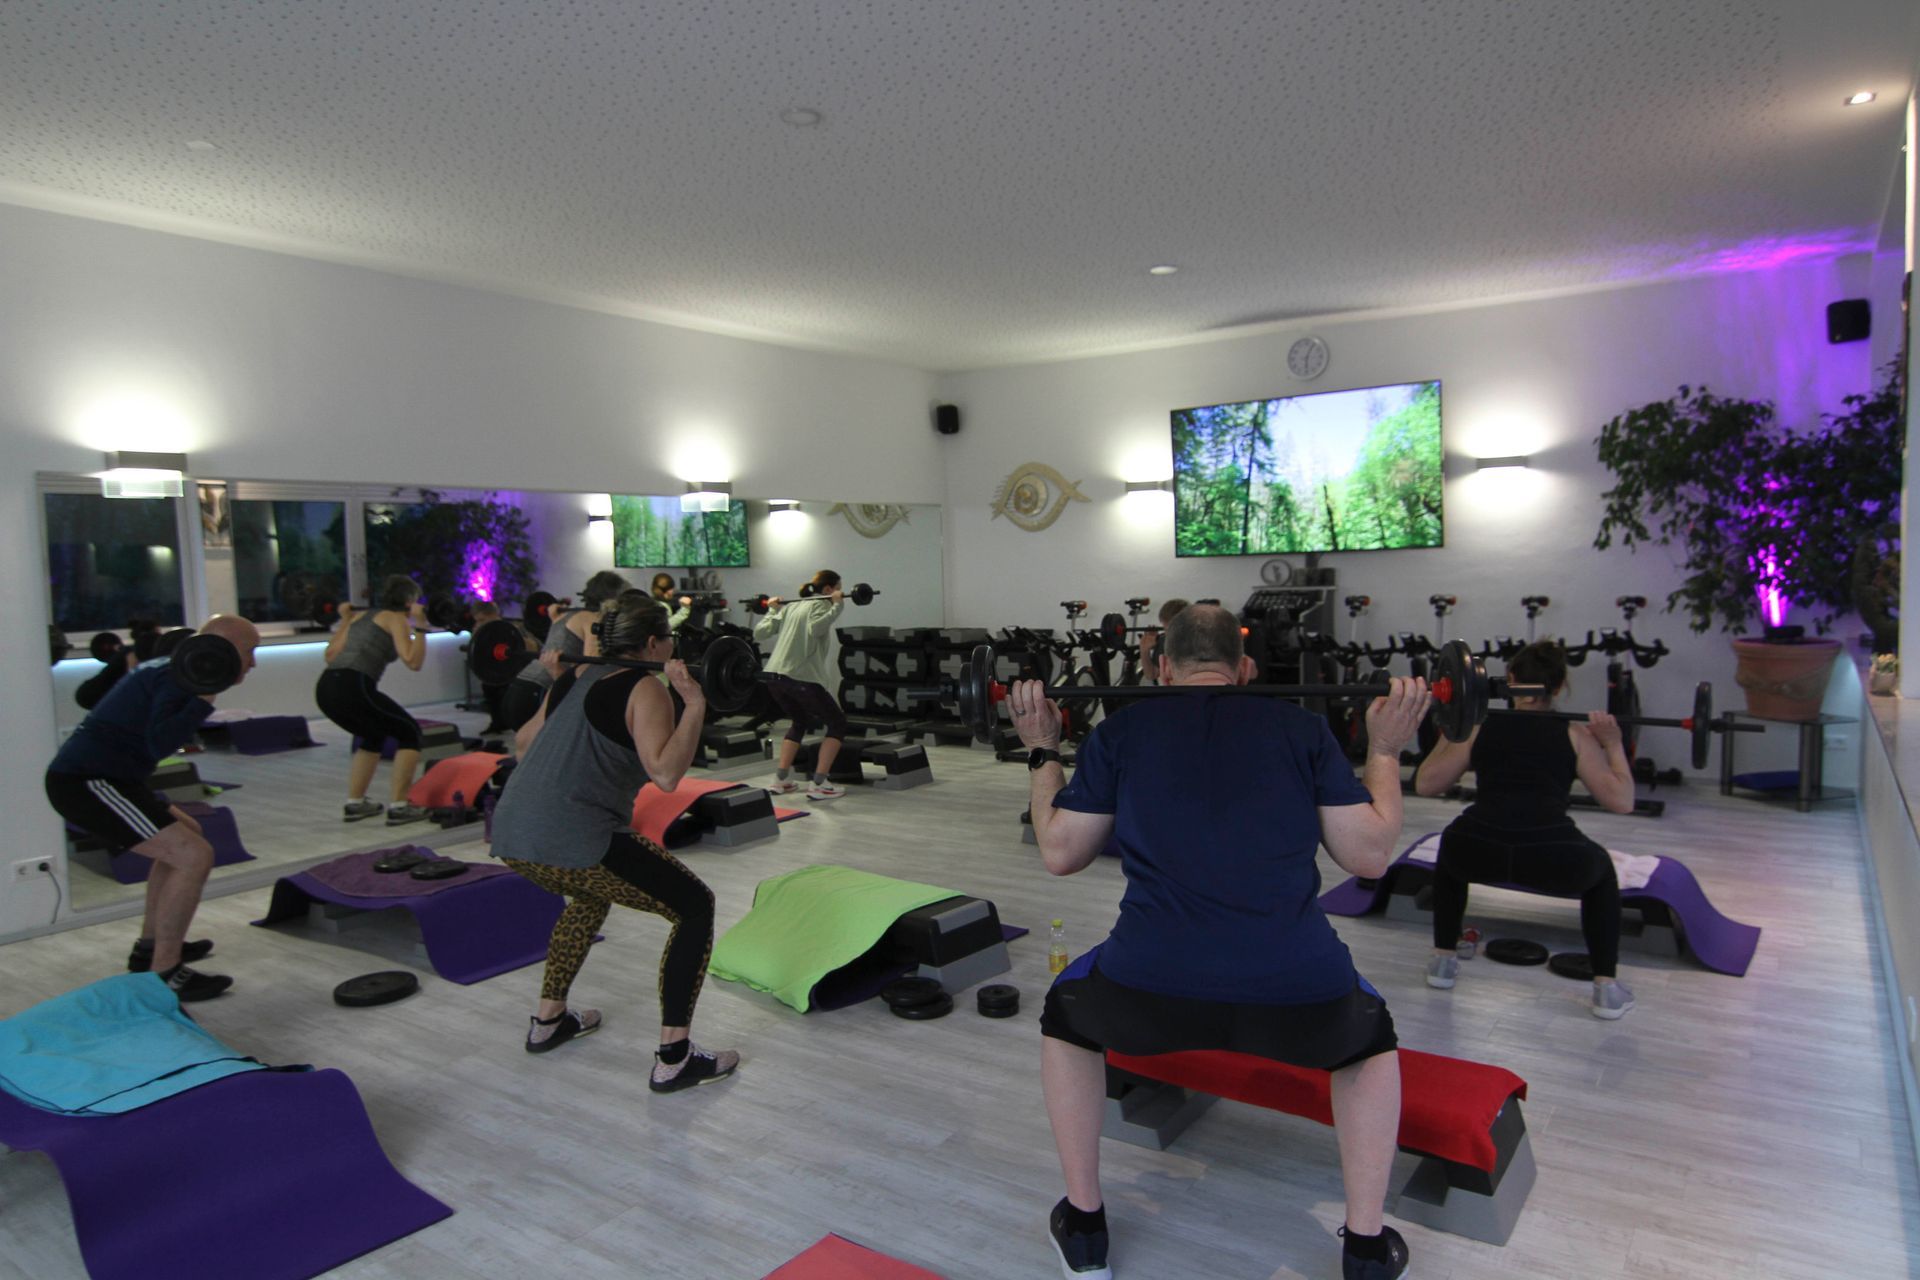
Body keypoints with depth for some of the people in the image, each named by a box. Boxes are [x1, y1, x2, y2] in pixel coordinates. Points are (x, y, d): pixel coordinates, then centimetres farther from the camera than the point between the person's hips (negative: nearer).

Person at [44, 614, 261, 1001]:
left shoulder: (171, 669, 16)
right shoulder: (179, 677, -14)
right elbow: (159, 744, -28)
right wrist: (205, 697, -29)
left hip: (86, 776, 11)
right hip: (86, 782, -11)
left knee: (186, 835, 25)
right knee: (194, 855, -18)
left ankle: (149, 947, 29)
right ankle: (163, 975, -9)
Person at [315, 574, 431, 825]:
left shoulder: (361, 616, 25)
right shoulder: (396, 618, 4)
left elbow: (331, 655, 27)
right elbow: (413, 661, -10)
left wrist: (344, 620, 33)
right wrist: (420, 625, -9)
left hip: (325, 688, 8)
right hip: (353, 687, -8)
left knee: (374, 736, 30)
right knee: (409, 732, 10)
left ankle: (355, 804, 28)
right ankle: (398, 807, 4)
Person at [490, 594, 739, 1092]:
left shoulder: (575, 677, 18)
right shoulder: (645, 690, -4)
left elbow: (525, 741, 31)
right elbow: (665, 773, -19)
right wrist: (695, 706, -18)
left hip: (510, 833, 9)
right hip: (573, 840, -9)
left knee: (593, 893, 38)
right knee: (695, 907, 4)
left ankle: (548, 1020, 41)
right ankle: (674, 1060, 3)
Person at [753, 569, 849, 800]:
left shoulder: (790, 606, 21)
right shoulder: (821, 604, 0)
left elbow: (759, 633, 17)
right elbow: (815, 629, -22)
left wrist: (772, 609, 31)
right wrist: (836, 606, -19)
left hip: (774, 676, 8)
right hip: (802, 677, -8)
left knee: (800, 722, 29)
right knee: (837, 723, 7)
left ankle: (780, 780, 23)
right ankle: (819, 785, -2)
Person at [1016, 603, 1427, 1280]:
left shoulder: (1122, 729, 13)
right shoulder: (1301, 727, 14)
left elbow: (1060, 852, 17)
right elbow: (1370, 854, 14)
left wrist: (1042, 751, 30)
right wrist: (1387, 749, 27)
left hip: (1150, 988, -1)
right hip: (1300, 994, 1)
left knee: (1065, 1018, 34)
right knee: (1371, 1039, 37)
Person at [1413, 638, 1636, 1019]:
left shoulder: (1479, 726, 18)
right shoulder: (1576, 734, 18)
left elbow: (1425, 784, 18)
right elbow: (1622, 801, 15)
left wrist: (1448, 734, 31)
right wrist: (1614, 745, 27)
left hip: (1477, 854, 1)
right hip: (1554, 861, 0)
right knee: (1601, 870, 35)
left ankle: (1443, 960, 37)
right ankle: (1607, 987, 29)